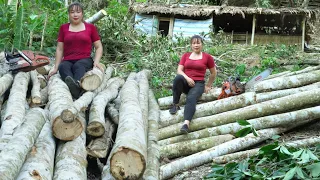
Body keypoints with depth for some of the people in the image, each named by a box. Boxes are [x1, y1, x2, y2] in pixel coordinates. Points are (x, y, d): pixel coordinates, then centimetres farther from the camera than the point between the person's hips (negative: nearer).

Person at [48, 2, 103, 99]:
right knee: (63, 67, -34)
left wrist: (96, 61, -5)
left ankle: (78, 85, -68)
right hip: (67, 61, 2)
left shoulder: (90, 27, 11)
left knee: (78, 66, -37)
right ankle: (70, 85, -64)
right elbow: (59, 49, 15)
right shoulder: (64, 28, 16)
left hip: (85, 60, -2)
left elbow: (99, 47, 13)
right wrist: (56, 67, 5)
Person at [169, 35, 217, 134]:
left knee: (191, 98, -35)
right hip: (186, 82, 2)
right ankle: (175, 105, -22)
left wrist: (208, 86, 16)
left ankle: (186, 123, -55)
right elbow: (179, 70, 4)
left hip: (198, 84, -2)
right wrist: (187, 78, -14)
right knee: (178, 77, -34)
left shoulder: (207, 57, 5)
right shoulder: (185, 56, 12)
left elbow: (214, 73, 16)